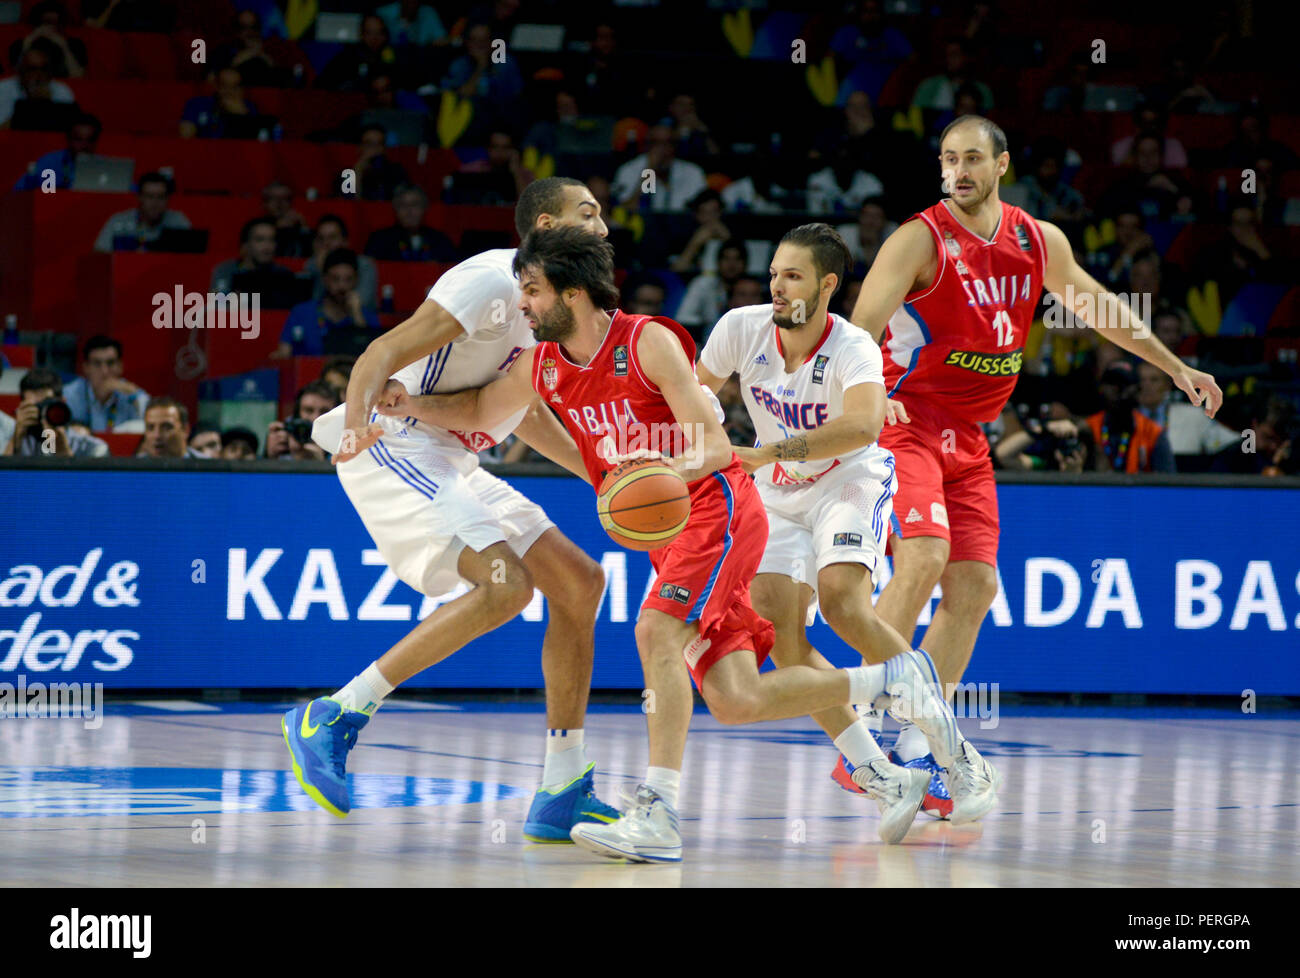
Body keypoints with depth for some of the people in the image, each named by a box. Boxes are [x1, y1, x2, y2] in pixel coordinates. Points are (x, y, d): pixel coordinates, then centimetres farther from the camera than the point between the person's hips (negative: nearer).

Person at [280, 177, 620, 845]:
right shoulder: (493, 281, -15)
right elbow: (386, 352, -23)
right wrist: (357, 421, -42)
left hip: (448, 462, 10)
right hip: (395, 447, -10)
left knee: (579, 582, 4)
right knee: (504, 585, -26)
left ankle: (563, 796, 7)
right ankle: (333, 718, -19)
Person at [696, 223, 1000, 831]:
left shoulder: (852, 349, -26)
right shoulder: (742, 329, -12)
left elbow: (864, 424, -46)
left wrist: (769, 453, -52)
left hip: (850, 483, -5)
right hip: (779, 496, 5)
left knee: (842, 603, -29)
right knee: (778, 628, -17)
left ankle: (957, 756, -18)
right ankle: (884, 780, -11)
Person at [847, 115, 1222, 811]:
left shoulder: (1039, 243, 7)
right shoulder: (921, 239, -13)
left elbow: (1097, 307, 21)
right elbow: (861, 328, -22)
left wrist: (1176, 368, 25)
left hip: (966, 437, 7)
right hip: (904, 421, -7)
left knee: (974, 585, 1)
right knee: (924, 556, -24)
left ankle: (916, 748, 7)